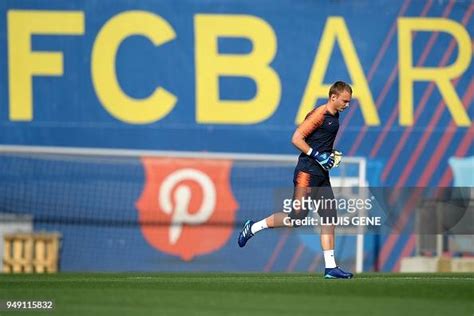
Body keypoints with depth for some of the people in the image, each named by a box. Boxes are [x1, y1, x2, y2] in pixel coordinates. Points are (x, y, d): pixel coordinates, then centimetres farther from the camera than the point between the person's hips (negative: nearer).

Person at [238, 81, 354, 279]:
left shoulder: (334, 117, 15)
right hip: (307, 171, -9)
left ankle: (330, 267, 3)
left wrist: (331, 155, 13)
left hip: (321, 174, 9)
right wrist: (317, 155, -19)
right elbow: (296, 138, -17)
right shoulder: (319, 115, -12)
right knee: (296, 217, -12)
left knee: (329, 219, 3)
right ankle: (254, 227, 7)